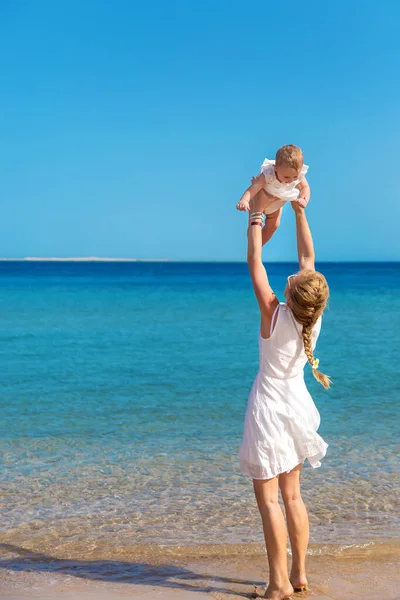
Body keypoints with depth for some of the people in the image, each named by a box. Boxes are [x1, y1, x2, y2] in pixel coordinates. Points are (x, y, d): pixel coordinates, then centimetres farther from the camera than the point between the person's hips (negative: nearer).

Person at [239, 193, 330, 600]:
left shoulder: (274, 315, -21)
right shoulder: (314, 318, -8)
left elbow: (255, 262, -11)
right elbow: (308, 256, 4)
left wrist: (256, 215, 0)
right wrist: (299, 210, 11)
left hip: (269, 409, -6)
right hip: (296, 407, 6)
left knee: (268, 498, -2)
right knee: (292, 495, 15)